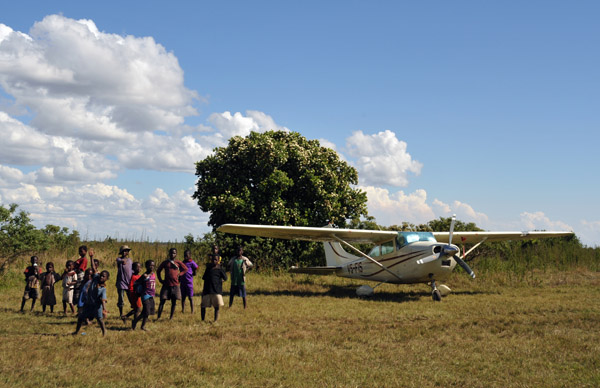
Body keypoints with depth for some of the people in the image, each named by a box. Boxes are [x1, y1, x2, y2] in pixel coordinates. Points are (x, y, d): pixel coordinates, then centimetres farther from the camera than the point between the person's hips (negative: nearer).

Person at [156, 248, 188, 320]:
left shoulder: (178, 262, 5)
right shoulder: (165, 262, 6)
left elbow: (185, 269, 15)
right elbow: (158, 271, 18)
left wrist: (179, 274, 2)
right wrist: (160, 280, 8)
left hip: (175, 285, 0)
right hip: (166, 285, 0)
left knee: (174, 302, 3)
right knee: (162, 301, -4)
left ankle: (171, 317, 11)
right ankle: (158, 317, -2)